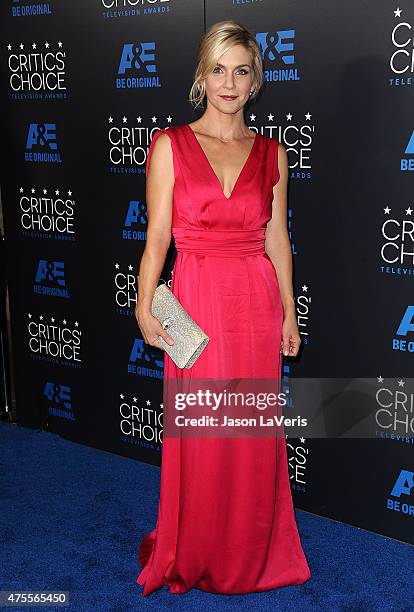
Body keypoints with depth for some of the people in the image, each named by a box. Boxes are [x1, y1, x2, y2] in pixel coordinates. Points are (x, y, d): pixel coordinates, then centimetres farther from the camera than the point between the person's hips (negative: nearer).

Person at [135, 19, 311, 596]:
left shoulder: (271, 152, 7)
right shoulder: (170, 145, -1)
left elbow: (276, 237, 10)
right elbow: (157, 234, -3)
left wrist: (288, 311, 9)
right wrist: (144, 307, -11)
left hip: (258, 302, 3)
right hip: (197, 300, -2)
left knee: (255, 430, 10)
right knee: (199, 433, 5)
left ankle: (253, 550, 32)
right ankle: (193, 555, 28)